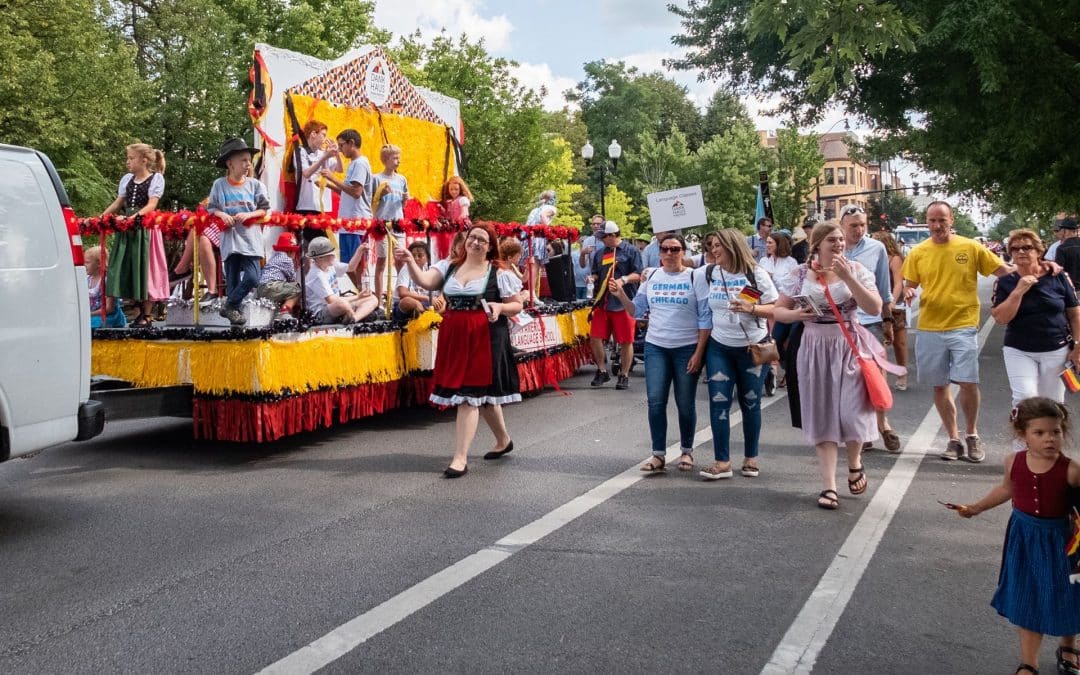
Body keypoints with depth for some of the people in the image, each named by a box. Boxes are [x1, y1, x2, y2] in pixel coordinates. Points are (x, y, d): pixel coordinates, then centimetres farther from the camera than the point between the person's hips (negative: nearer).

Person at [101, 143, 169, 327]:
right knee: (128, 267, 4)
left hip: (145, 227, -6)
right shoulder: (127, 179, 16)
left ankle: (148, 314, 0)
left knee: (144, 267, -5)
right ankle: (141, 310, 12)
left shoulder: (156, 178, -2)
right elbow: (118, 203, 15)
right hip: (127, 228, 6)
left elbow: (152, 204, -12)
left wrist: (135, 216, -26)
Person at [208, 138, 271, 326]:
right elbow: (211, 208, 9)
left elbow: (264, 209, 4)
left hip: (250, 238, 0)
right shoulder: (219, 185, 2)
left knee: (252, 278, -12)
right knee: (233, 280, 3)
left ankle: (229, 306, 6)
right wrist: (221, 214, -11)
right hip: (230, 238, 0)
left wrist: (248, 214, -12)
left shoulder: (255, 184, 2)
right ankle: (234, 311, 15)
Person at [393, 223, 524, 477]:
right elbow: (425, 281, -7)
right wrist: (410, 261, -23)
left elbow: (516, 305, 4)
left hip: (484, 337, -5)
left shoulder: (499, 272, -1)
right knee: (483, 394, 16)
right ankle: (503, 440, 38)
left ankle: (460, 458, -7)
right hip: (454, 337, 5)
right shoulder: (449, 266, 9)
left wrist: (500, 307, -16)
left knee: (470, 394, -10)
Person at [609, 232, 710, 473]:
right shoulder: (651, 277, 6)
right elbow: (637, 310, 10)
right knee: (655, 401, -2)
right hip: (655, 347, 3)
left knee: (685, 404, 6)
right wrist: (621, 295, -8)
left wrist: (699, 353, -10)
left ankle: (687, 451, 22)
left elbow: (705, 318, -5)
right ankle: (658, 454, 6)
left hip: (687, 349, -3)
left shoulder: (694, 278, -5)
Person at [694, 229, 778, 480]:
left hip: (753, 347, -2)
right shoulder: (706, 274, 2)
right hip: (719, 348, 2)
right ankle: (722, 462, -2)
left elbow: (775, 308, -6)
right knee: (718, 402, -6)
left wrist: (751, 308, -22)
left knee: (750, 403, 7)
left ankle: (751, 458, 20)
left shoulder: (756, 274, -5)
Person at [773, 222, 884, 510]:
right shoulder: (800, 274, 1)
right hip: (815, 349, 1)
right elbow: (778, 311, 6)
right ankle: (829, 485, 7)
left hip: (850, 347, -1)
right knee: (822, 416, 2)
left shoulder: (856, 270, -1)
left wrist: (848, 278, -19)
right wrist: (798, 315, -16)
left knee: (851, 411, -7)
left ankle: (854, 464, 25)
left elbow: (875, 308, -12)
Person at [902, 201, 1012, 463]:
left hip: (963, 326, -2)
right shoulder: (918, 253, 3)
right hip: (929, 329, 2)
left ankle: (972, 436, 15)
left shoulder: (970, 248, -2)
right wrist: (908, 292, -12)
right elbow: (909, 284, 10)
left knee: (968, 382, -8)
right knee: (939, 386, 8)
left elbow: (1005, 272, 2)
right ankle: (954, 439, 23)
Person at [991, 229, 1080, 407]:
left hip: (1057, 350, 1)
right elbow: (1000, 319, -11)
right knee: (1025, 398, -15)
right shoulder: (1005, 282, -3)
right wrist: (1018, 292, -19)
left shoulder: (1058, 277, -2)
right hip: (1019, 351, -1)